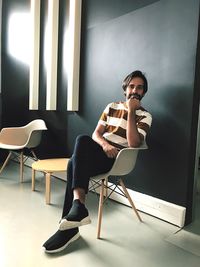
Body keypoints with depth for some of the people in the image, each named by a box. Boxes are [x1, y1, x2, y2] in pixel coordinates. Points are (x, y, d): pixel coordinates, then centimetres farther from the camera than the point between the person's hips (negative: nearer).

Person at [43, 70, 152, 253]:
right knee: (77, 158, -32)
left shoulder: (144, 116, 4)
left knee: (82, 140, -32)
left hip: (117, 159, -4)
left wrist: (131, 111, -12)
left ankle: (78, 204, -33)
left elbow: (133, 143, -14)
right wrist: (104, 144, -13)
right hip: (99, 152, 4)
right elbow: (96, 133, 10)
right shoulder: (112, 106, 17)